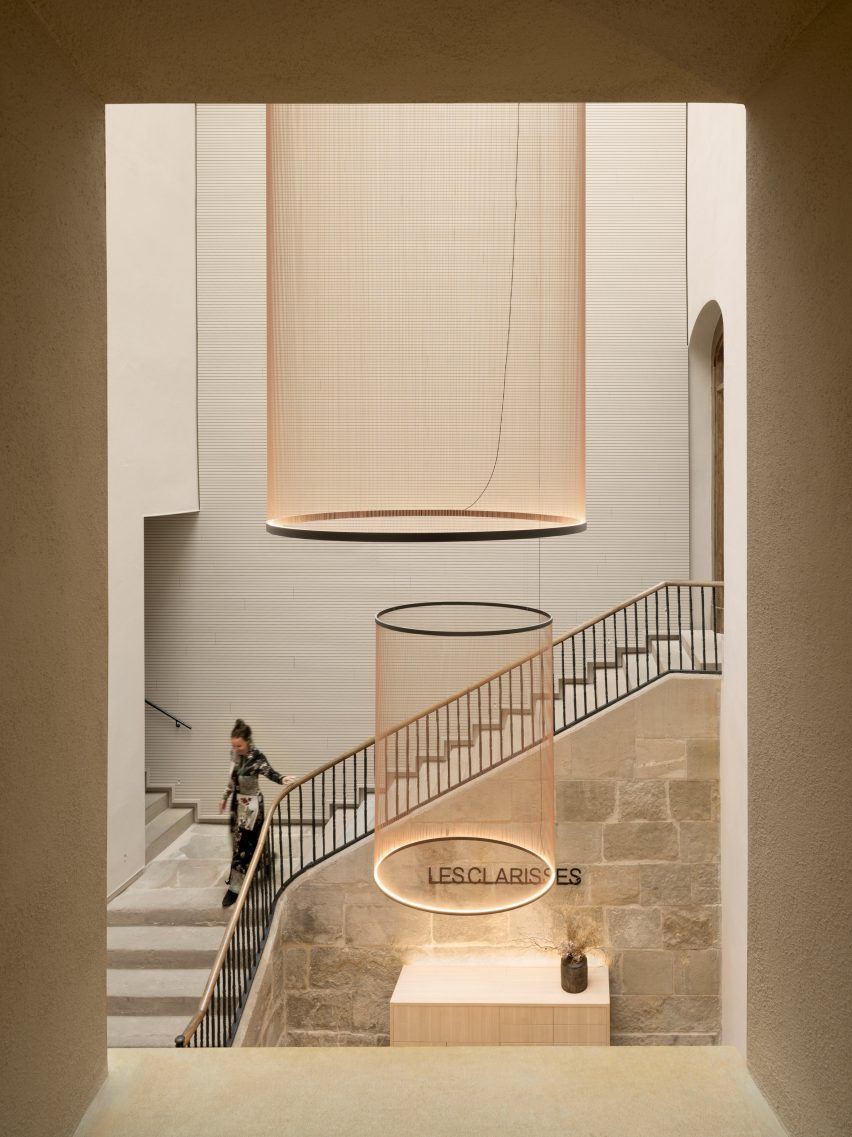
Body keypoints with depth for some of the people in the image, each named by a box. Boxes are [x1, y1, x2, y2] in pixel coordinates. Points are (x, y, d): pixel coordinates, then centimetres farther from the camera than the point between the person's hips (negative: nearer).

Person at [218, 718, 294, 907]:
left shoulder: (256, 757, -22)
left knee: (243, 844, -5)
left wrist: (282, 779, -59)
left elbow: (269, 771, -38)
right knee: (238, 840, 17)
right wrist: (225, 797, 22)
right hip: (238, 801, 8)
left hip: (251, 803, -8)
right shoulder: (237, 755, -1)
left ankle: (235, 887, 2)